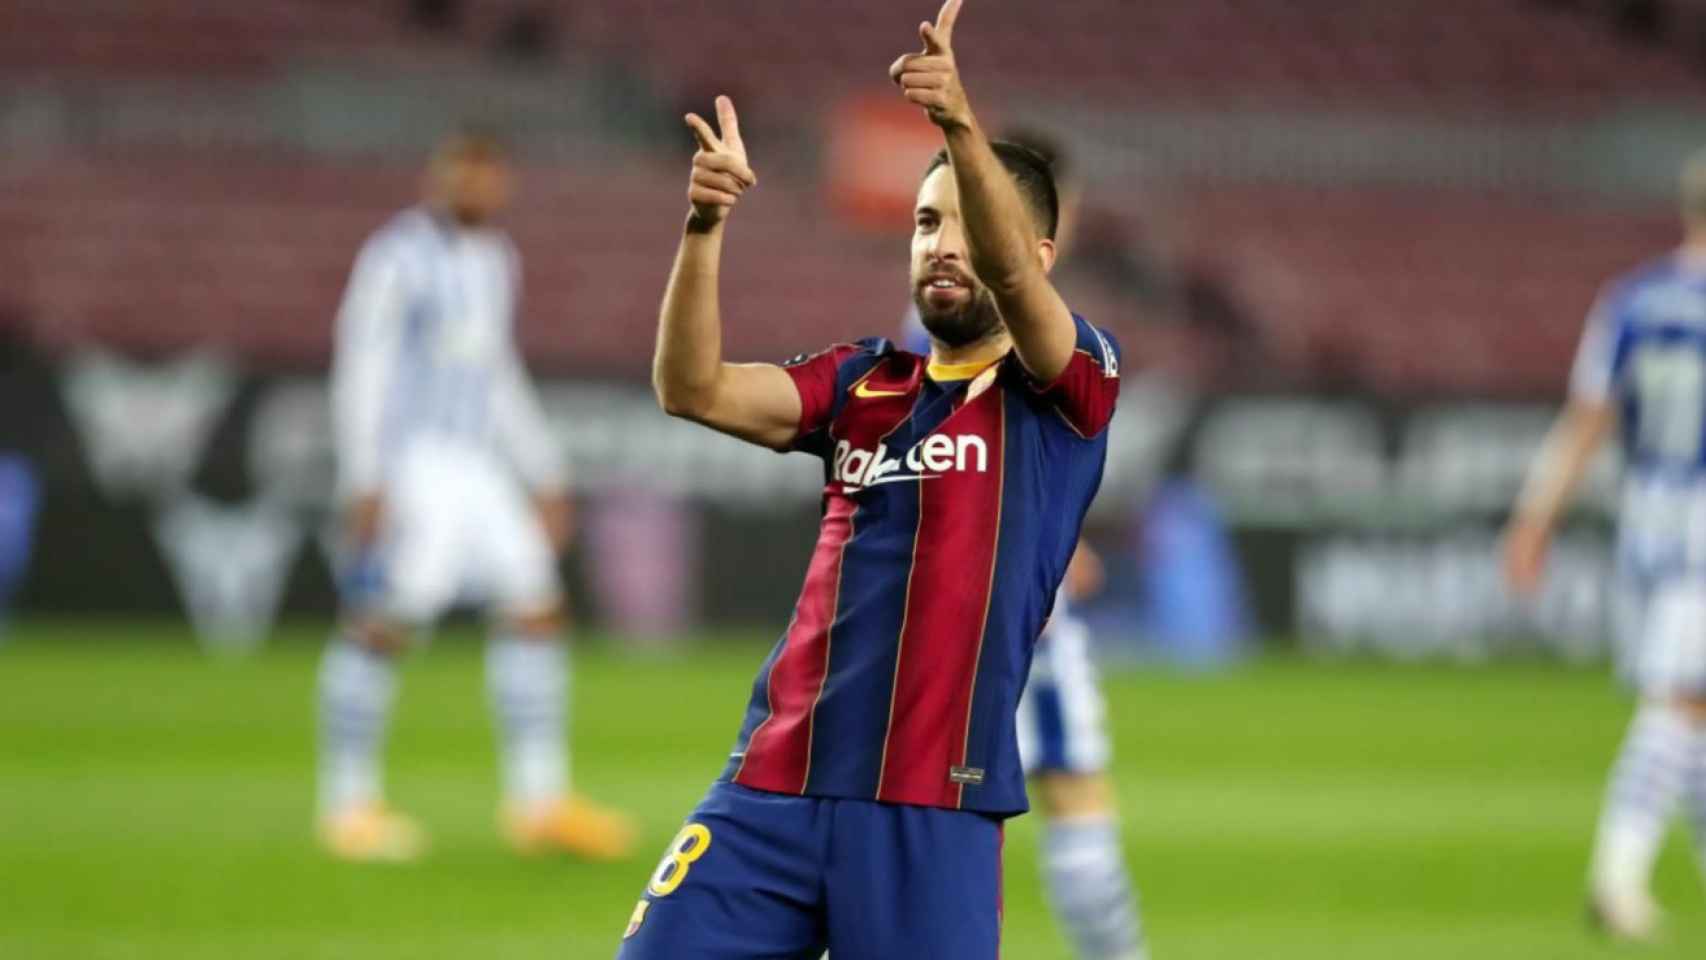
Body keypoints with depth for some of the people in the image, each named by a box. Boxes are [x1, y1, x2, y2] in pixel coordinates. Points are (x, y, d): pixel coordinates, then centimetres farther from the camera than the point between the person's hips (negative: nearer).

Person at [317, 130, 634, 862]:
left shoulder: (493, 261, 17)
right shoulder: (398, 259, -8)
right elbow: (360, 369, -12)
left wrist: (546, 476, 23)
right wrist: (364, 485, -19)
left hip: (478, 467, 8)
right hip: (410, 465, -8)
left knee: (535, 607, -1)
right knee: (379, 628, -8)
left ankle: (539, 801, 0)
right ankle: (348, 807, -2)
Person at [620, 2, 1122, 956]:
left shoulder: (1071, 386, 3)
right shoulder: (861, 383, 15)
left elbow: (1012, 270, -17)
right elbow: (693, 390, 1)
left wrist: (961, 124, -34)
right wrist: (706, 225, -14)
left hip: (933, 808, -4)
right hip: (774, 786, 4)